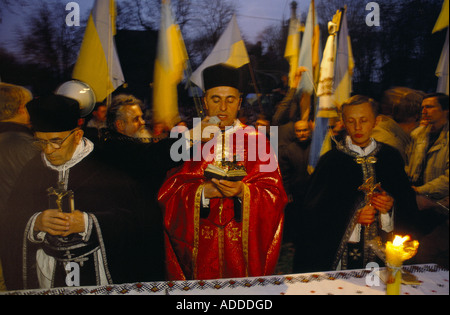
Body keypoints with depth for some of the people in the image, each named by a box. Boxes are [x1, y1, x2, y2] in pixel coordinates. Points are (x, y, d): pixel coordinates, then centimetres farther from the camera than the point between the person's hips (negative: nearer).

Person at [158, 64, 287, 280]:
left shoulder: (256, 141, 5)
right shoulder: (189, 140, 7)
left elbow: (274, 194, -4)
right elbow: (168, 193, -2)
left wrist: (243, 191, -21)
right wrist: (202, 191, -17)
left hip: (244, 244, 0)